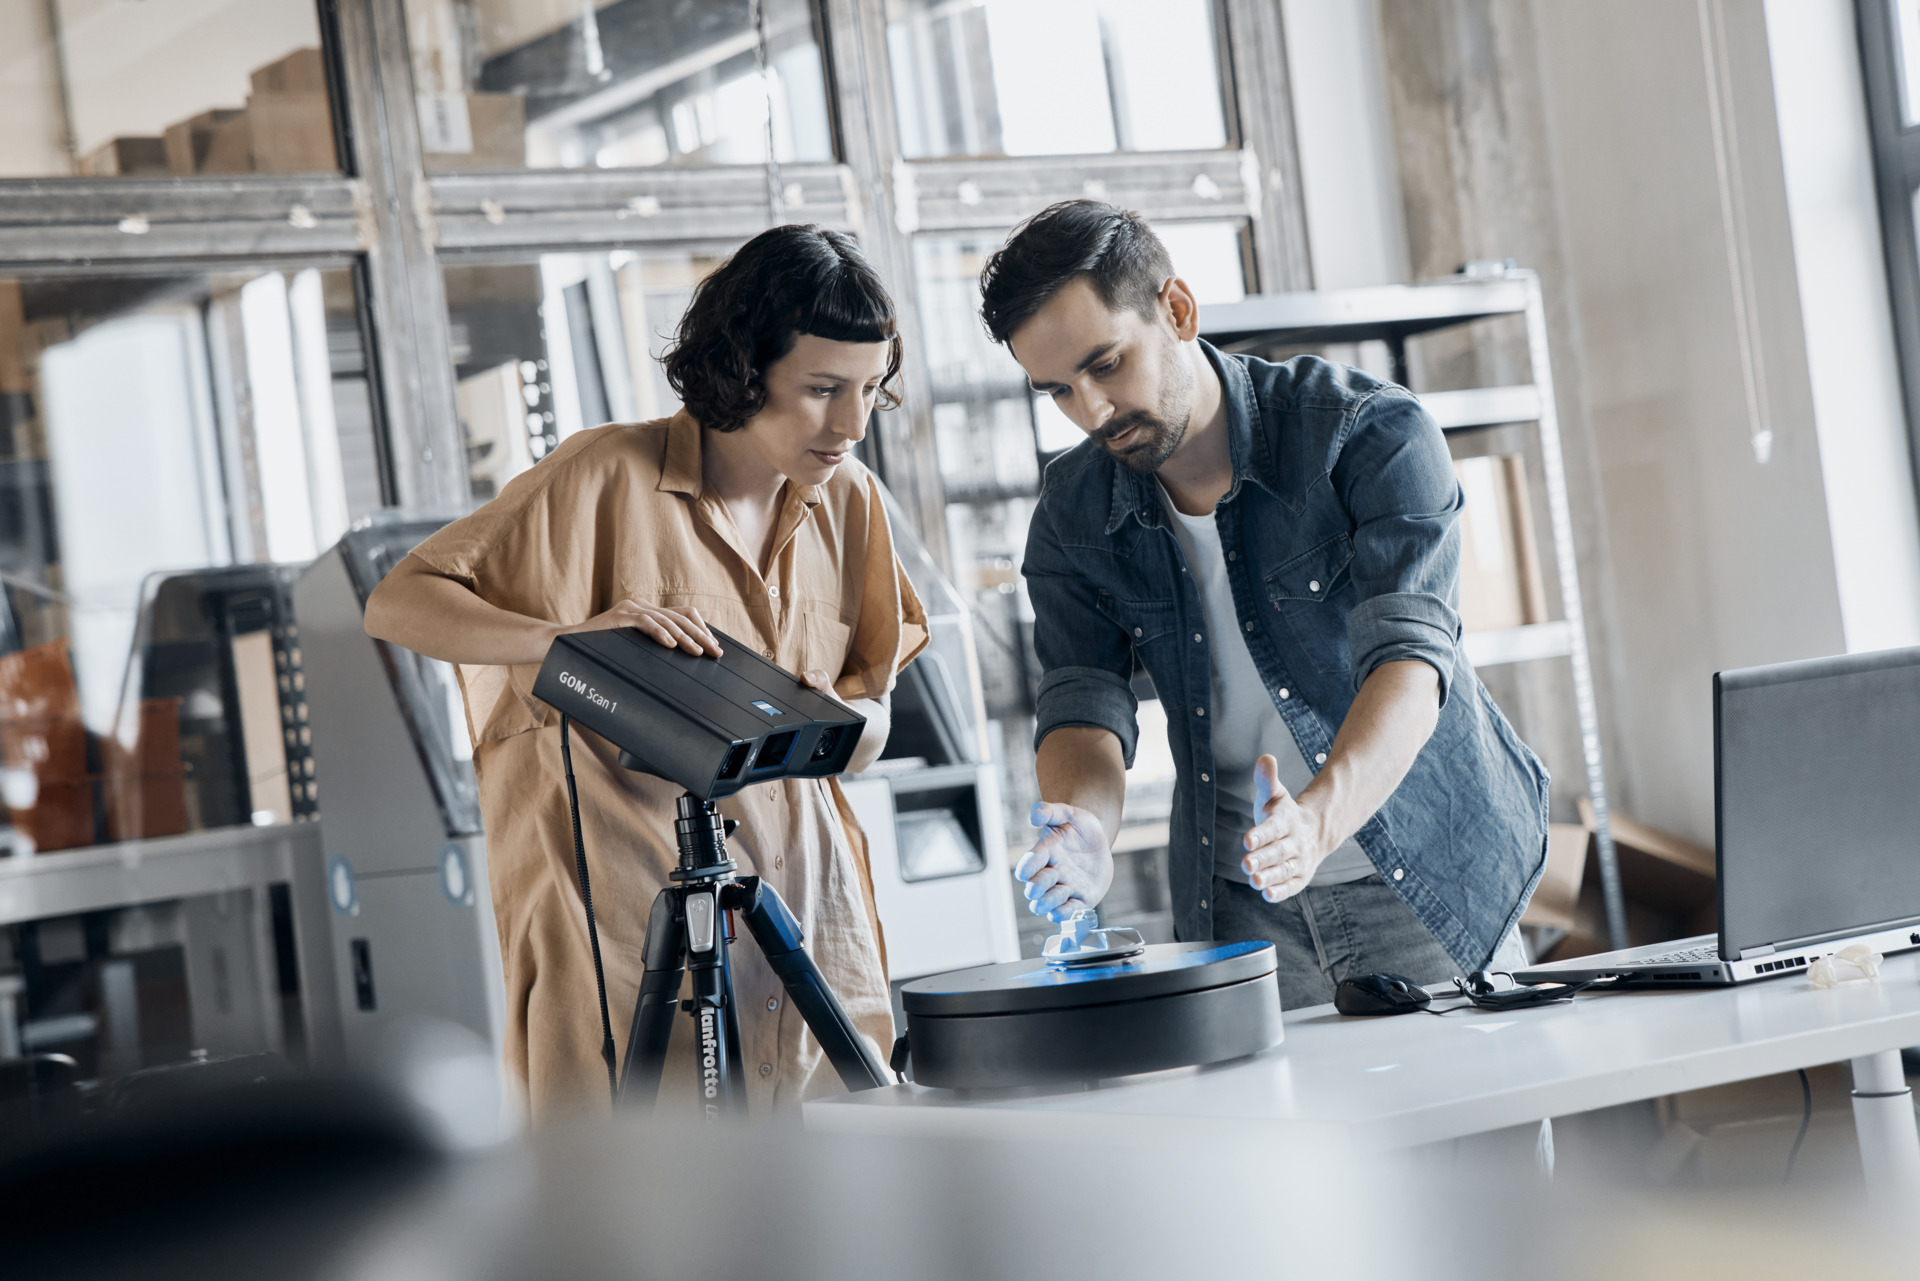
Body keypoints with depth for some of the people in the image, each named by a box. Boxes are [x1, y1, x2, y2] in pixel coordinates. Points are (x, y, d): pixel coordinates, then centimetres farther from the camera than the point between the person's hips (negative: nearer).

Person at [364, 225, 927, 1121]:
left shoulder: (849, 500, 8)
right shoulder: (610, 477, -9)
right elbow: (396, 606, -12)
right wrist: (570, 635, -28)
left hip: (803, 897, 5)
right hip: (627, 906, -5)